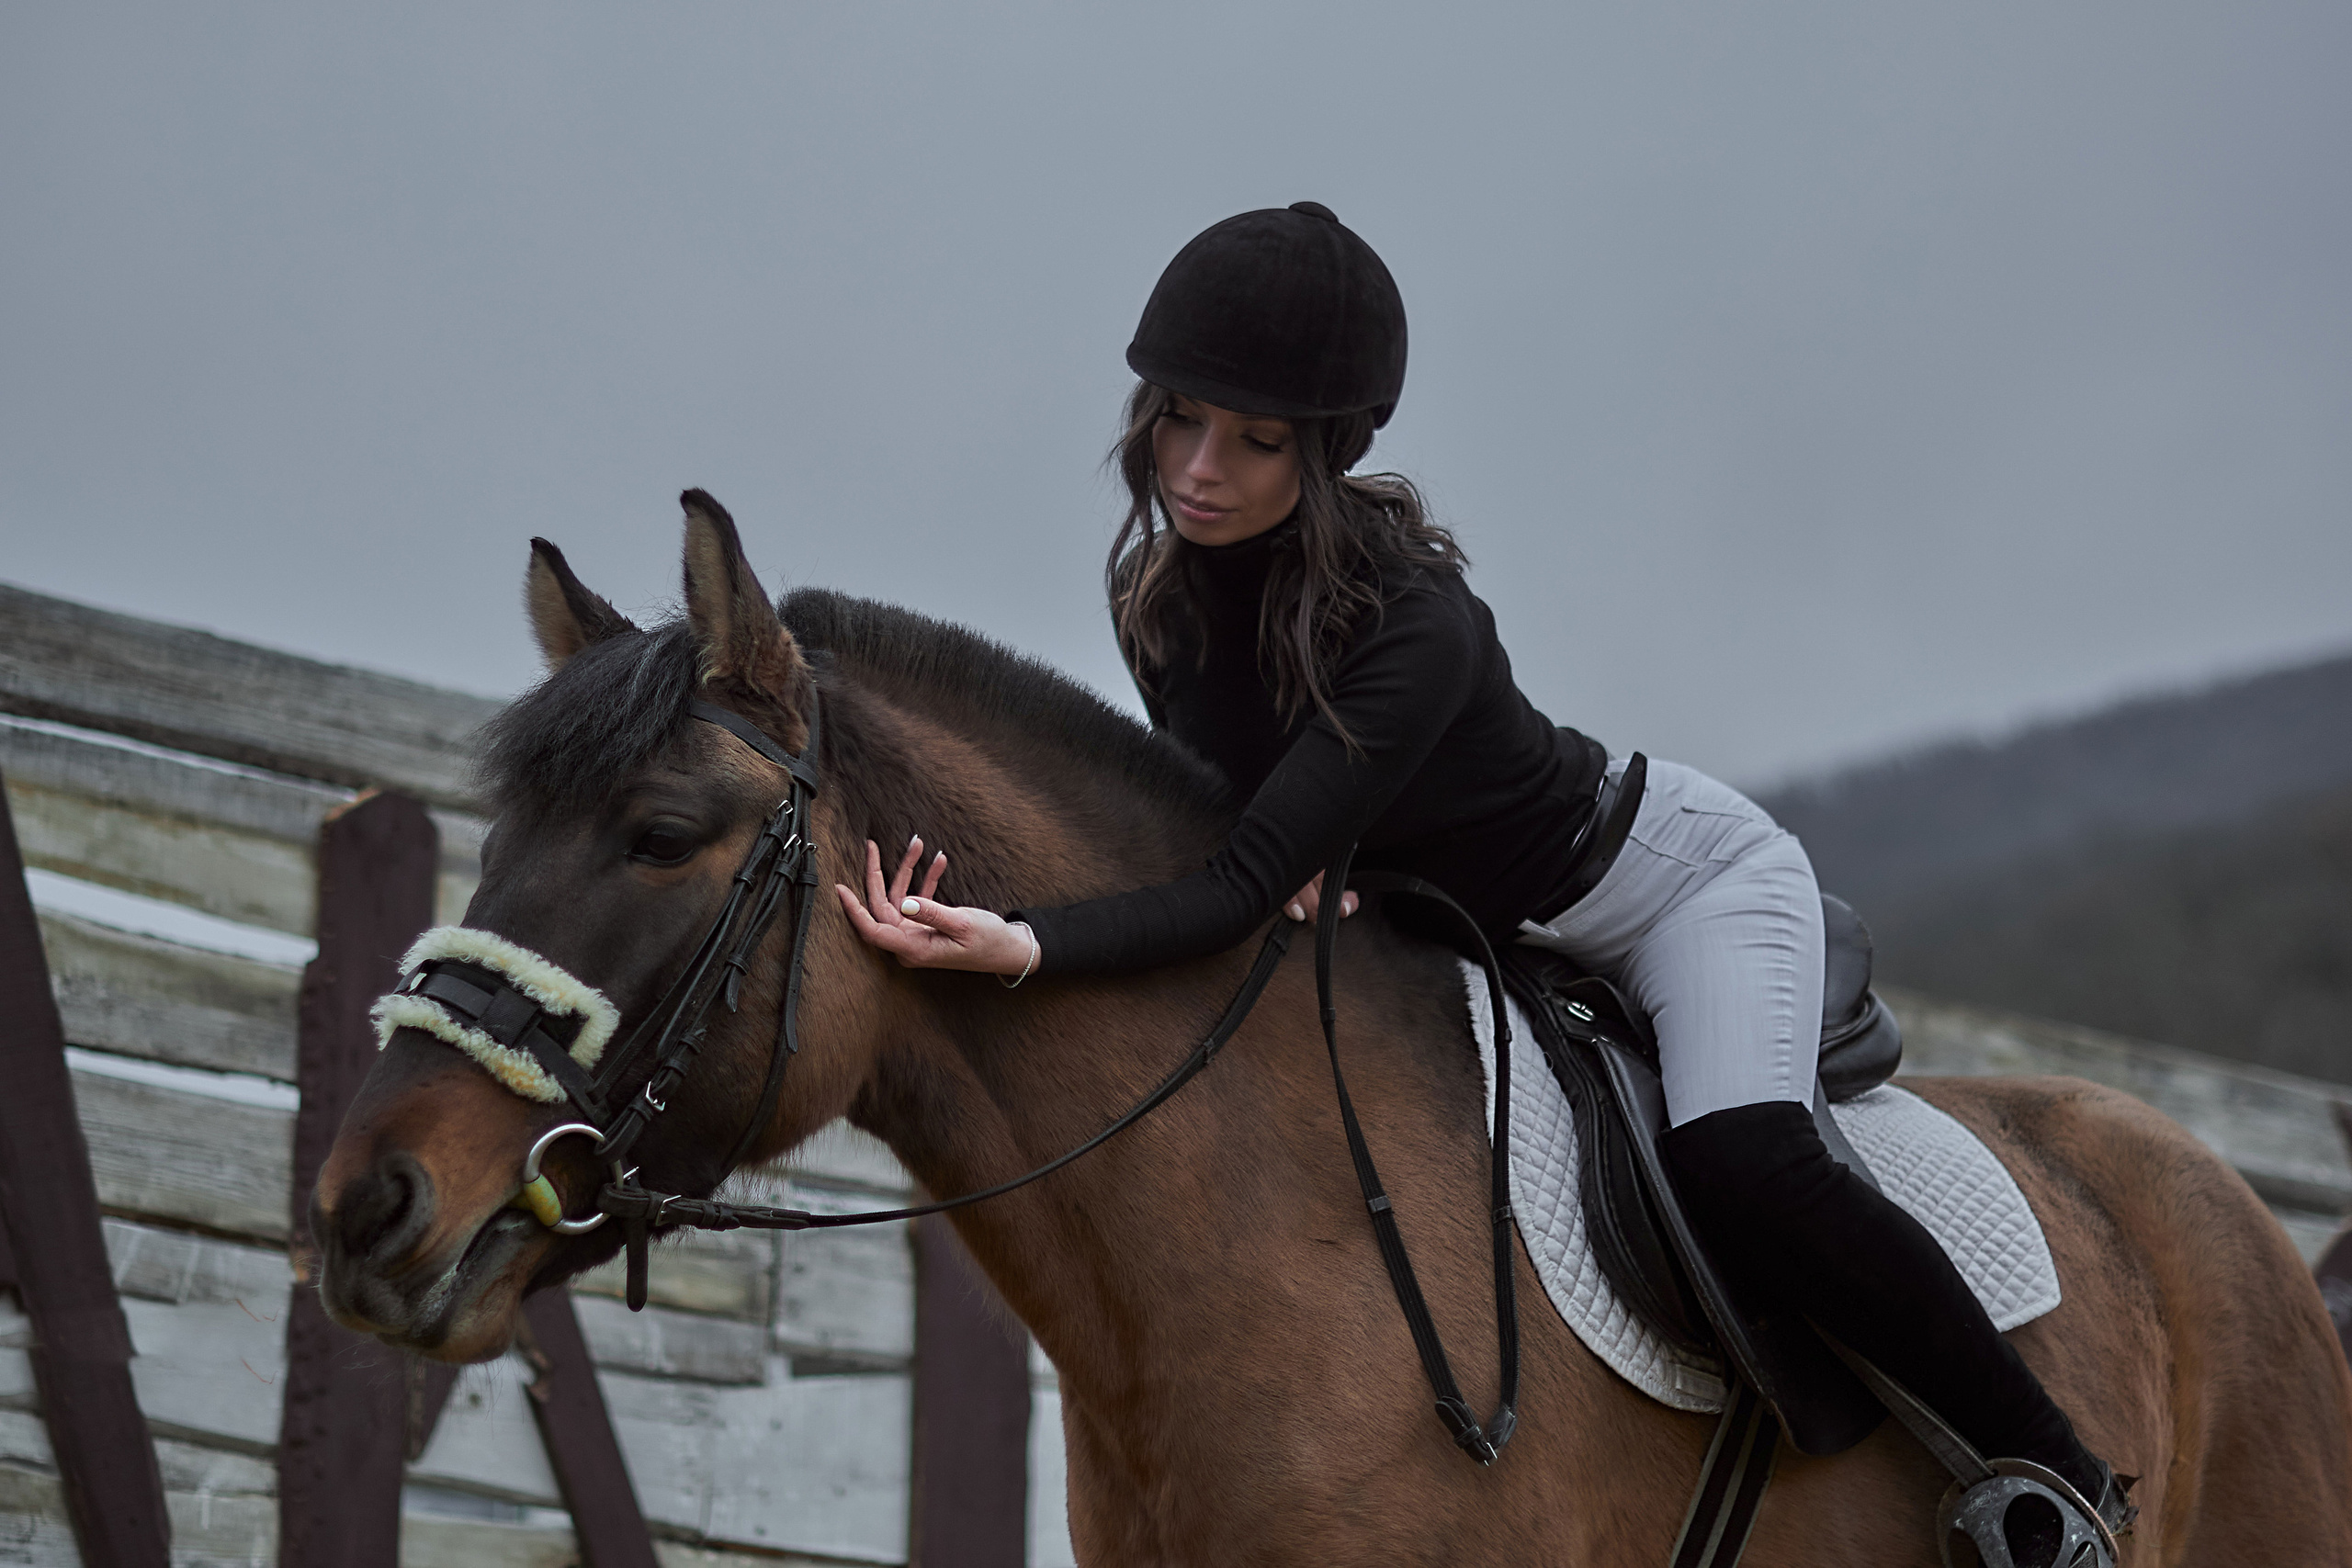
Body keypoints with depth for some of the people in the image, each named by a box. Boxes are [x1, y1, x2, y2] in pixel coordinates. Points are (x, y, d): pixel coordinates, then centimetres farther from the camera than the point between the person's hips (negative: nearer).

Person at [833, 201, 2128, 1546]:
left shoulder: (1417, 624, -36)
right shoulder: (1156, 594, -14)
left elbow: (1247, 887, -42)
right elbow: (1218, 792, 3)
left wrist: (1024, 947, -56)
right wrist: (1287, 853, -21)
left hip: (1683, 881, -8)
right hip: (1494, 941, 8)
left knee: (1744, 1172, -29)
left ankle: (2061, 1483, -13)